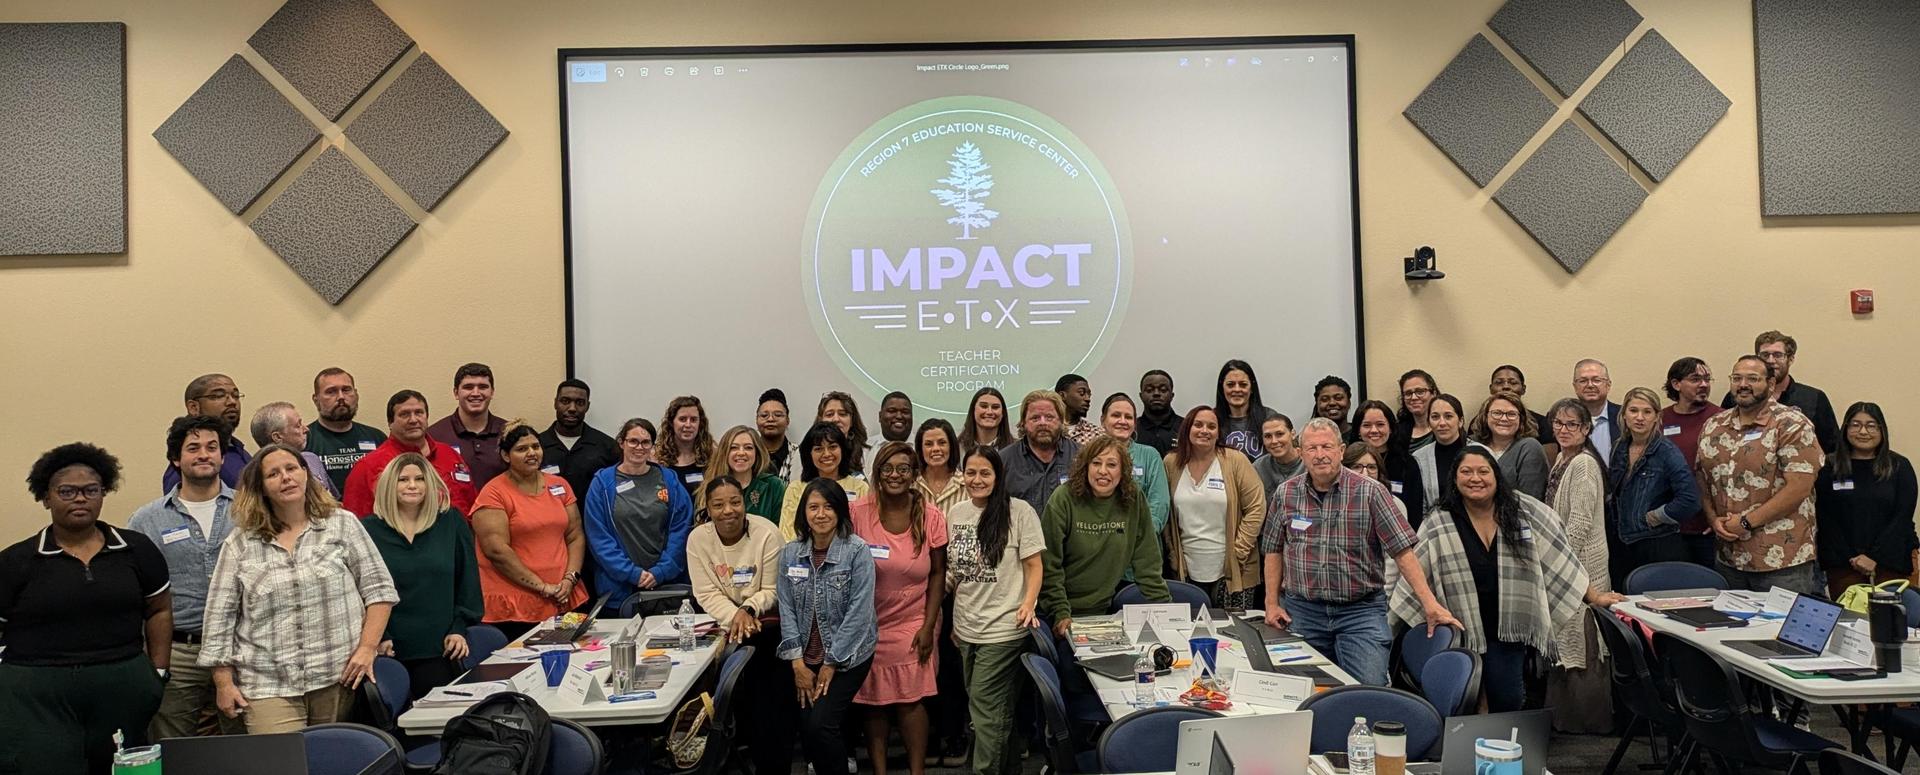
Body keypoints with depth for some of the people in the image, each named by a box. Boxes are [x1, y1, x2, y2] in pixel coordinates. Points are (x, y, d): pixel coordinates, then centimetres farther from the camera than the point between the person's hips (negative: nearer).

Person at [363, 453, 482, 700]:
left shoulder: (451, 524, 7)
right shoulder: (370, 529, 2)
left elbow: (468, 580, 8)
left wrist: (460, 628, 1)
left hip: (440, 649, 1)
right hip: (391, 650, -1)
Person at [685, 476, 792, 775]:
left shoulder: (766, 532, -13)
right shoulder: (698, 538, -7)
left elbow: (771, 591, -8)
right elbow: (707, 594, -9)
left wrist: (748, 610, -26)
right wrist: (735, 617, -24)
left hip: (766, 616, -2)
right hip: (723, 619, 2)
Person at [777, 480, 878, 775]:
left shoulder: (857, 551, -12)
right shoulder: (790, 553, 1)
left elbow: (859, 612, -14)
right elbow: (786, 608, 1)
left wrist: (831, 664, -13)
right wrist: (798, 662, -6)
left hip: (847, 656, -4)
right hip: (806, 657, 4)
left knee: (821, 724, -14)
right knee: (805, 725, -2)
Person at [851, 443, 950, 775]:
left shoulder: (931, 517, -5)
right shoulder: (857, 512, -8)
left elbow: (938, 574, 0)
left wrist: (928, 626, -6)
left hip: (913, 623, 0)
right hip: (869, 623, 0)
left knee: (910, 699, -3)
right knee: (875, 701, 7)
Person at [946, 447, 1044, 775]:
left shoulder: (1019, 512, -9)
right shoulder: (956, 513, 7)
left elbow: (1034, 566, -6)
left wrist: (1028, 604, -21)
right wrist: (953, 619, 15)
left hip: (1003, 629, -6)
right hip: (965, 629, 6)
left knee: (985, 709, -6)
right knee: (996, 710, 15)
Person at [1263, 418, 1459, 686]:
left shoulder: (1370, 492, -5)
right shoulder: (1286, 493, 5)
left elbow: (1402, 549, -7)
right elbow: (1274, 551, 11)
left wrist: (1429, 603, -12)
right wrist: (1272, 603, 6)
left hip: (1361, 611, -2)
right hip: (1302, 611, 3)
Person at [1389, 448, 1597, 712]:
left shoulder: (1526, 512, -1)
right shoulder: (1438, 525, -3)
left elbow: (1560, 561, 6)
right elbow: (1412, 574, 1)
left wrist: (1593, 598, 7)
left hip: (1511, 632, 1)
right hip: (1462, 635, -1)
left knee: (1509, 704, 0)